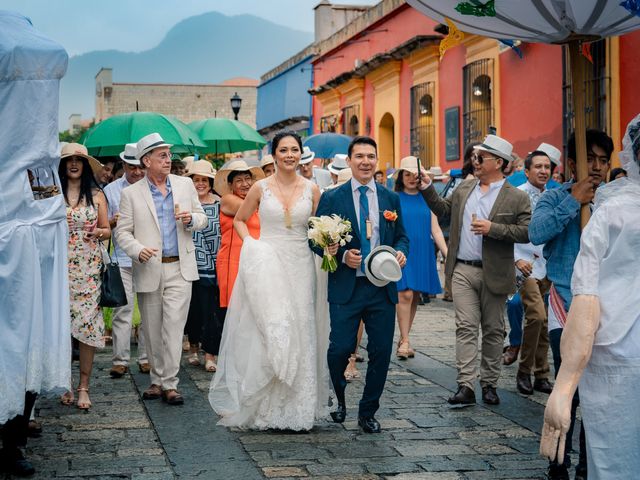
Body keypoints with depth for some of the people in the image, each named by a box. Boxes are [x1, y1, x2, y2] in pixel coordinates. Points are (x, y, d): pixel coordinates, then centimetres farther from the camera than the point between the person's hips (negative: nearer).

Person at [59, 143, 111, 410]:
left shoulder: (96, 195, 8)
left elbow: (106, 230, 13)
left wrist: (100, 232, -8)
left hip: (89, 268, 0)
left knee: (88, 323, -5)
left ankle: (84, 387, 1)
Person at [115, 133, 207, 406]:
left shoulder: (185, 185, 7)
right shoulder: (131, 194, 1)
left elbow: (202, 219, 14)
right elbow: (123, 232, 0)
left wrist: (191, 219, -10)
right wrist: (138, 250, -19)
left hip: (180, 269, 0)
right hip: (148, 271, 0)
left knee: (174, 326, -8)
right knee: (152, 330, 8)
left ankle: (169, 383, -4)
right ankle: (157, 380, 22)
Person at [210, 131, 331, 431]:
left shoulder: (311, 189, 5)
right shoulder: (261, 188, 1)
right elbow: (239, 220, 12)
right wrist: (250, 244, -3)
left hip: (300, 267, 2)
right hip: (267, 267, -1)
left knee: (299, 335, 3)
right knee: (266, 335, -3)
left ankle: (297, 409, 12)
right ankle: (265, 408, 8)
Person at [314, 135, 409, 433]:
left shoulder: (391, 199, 10)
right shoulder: (332, 199, 1)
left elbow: (401, 236, 16)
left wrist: (401, 251, -6)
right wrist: (342, 255, -16)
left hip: (383, 288, 3)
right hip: (346, 287, -3)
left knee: (381, 352, 4)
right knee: (340, 349, -4)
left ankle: (368, 412, 20)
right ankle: (338, 399, 27)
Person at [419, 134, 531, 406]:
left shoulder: (516, 198, -5)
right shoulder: (464, 188, 10)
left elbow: (527, 231, -12)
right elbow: (443, 209, 23)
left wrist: (493, 228, -19)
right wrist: (427, 189, 10)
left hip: (494, 274, -3)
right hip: (463, 271, 3)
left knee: (493, 330, 9)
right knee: (466, 328, -2)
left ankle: (489, 384, 20)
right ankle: (466, 386, -6)